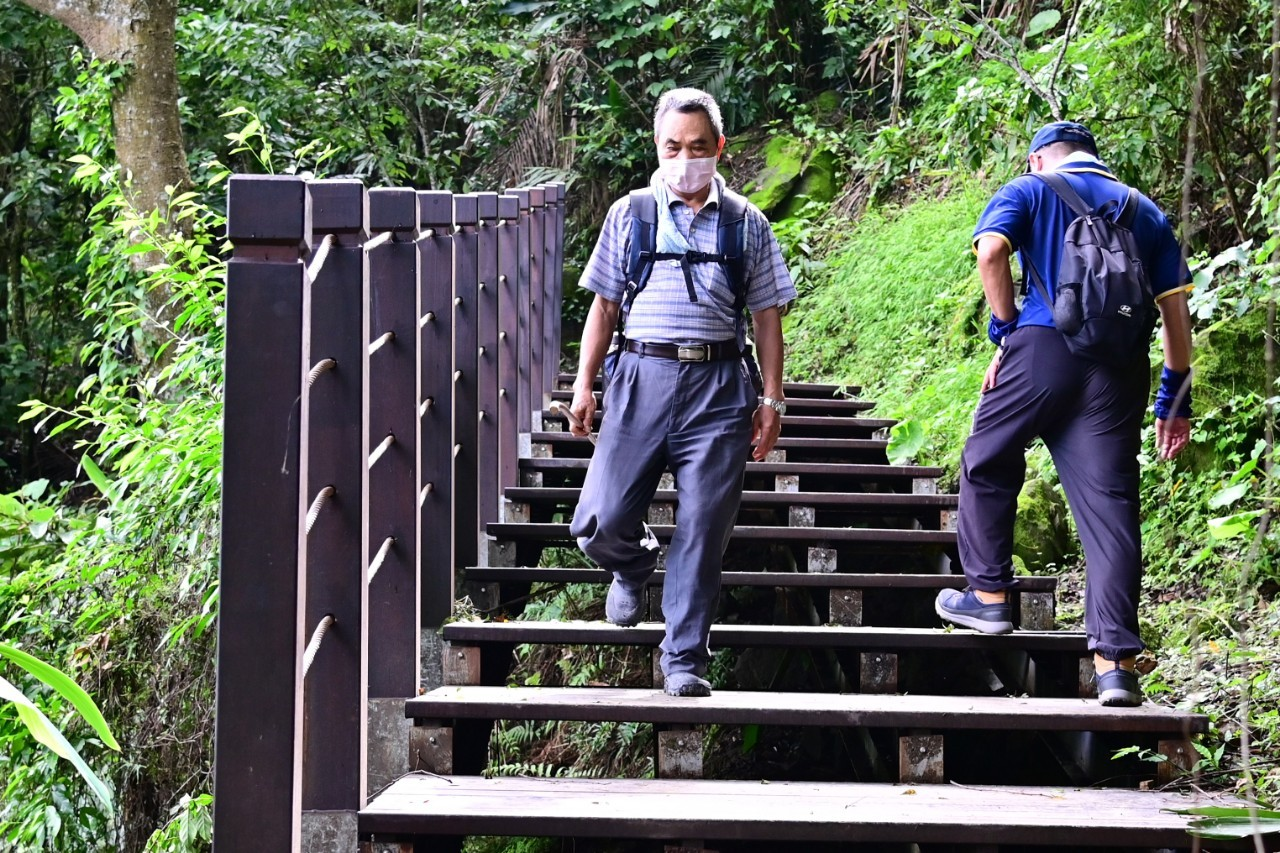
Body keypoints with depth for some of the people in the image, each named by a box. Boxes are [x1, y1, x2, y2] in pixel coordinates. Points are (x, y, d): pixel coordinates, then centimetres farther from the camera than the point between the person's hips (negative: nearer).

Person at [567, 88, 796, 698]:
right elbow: (604, 304, 13)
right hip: (643, 376, 0)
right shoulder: (629, 214, 11)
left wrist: (771, 399, 7)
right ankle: (633, 566, 29)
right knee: (600, 525, -7)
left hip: (718, 387, 0)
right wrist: (584, 383, 7)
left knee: (703, 530, -3)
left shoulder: (747, 225, 11)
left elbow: (767, 316, 12)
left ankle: (684, 659, 8)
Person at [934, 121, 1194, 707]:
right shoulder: (1145, 212, 21)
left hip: (1043, 348, -3)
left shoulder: (1029, 192, 10)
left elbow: (990, 251, -10)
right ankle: (1115, 659, -8)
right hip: (1121, 368, 3)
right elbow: (1176, 308, 15)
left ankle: (989, 596, 23)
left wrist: (1006, 327, 2)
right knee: (1110, 502, -1)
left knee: (988, 467, 20)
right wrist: (1175, 399, 17)